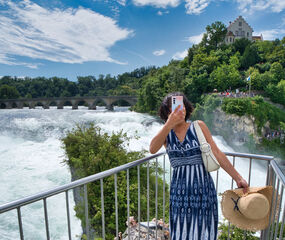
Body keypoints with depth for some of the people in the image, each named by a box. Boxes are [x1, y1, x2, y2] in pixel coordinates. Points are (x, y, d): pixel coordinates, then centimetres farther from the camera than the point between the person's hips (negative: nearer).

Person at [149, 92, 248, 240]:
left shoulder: (199, 126, -1)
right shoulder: (165, 133, 1)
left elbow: (217, 153, -1)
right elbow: (152, 149, -20)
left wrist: (238, 178, -3)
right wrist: (169, 123, -30)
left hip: (203, 189, 0)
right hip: (179, 192, 1)